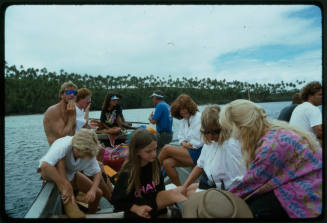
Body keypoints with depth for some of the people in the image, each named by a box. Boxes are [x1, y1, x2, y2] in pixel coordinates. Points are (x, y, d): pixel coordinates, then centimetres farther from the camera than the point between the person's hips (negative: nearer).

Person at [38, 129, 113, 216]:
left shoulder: (88, 152, -23)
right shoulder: (63, 146, -40)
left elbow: (97, 173, -16)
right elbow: (44, 166, -54)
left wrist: (92, 190, -35)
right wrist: (65, 185, -54)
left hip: (70, 175, 5)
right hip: (52, 175, -4)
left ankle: (90, 216, 28)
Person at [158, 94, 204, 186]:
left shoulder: (199, 117, -10)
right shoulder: (184, 120, 16)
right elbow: (181, 138, 13)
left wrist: (187, 145, -3)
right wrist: (183, 143, -7)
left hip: (198, 154, -8)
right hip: (188, 151, 8)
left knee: (166, 148, -18)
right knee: (167, 163, -16)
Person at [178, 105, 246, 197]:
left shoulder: (231, 145, -27)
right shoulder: (209, 142, -2)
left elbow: (240, 182, -27)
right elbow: (200, 166, 9)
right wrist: (184, 186, 8)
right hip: (207, 184, 8)